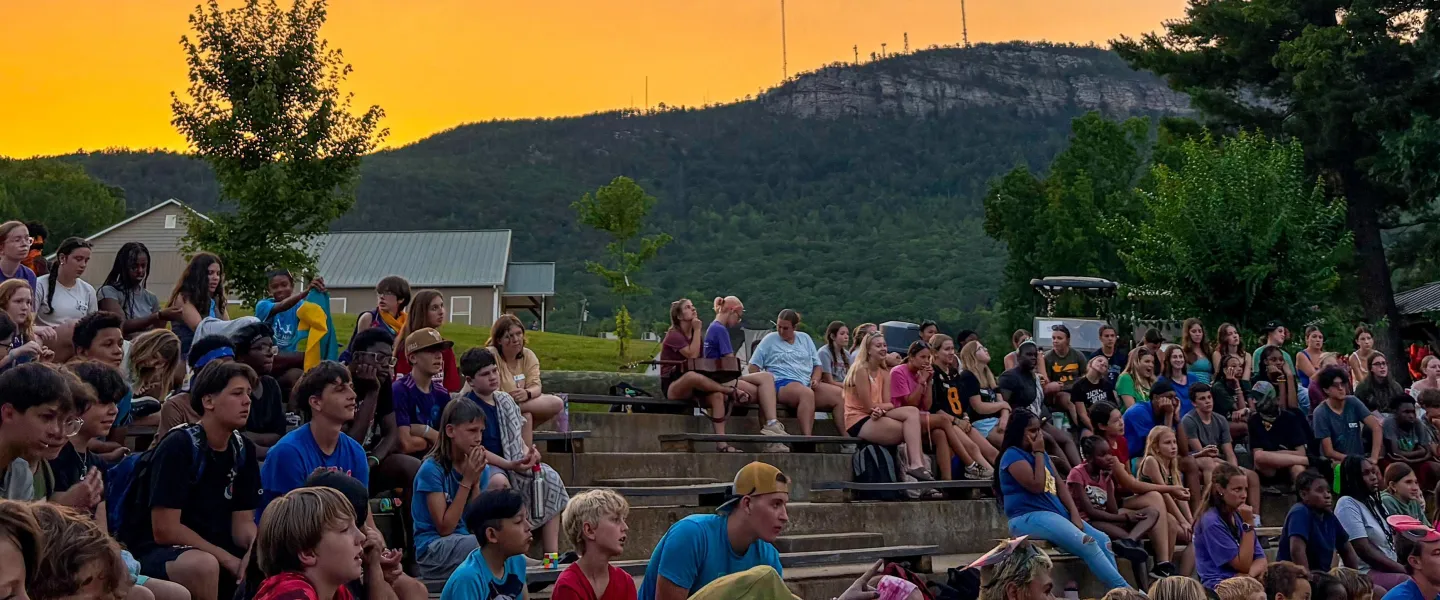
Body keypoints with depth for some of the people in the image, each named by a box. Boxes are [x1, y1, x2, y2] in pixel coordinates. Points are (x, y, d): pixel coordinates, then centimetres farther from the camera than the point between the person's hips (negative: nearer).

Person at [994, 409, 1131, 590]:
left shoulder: (1041, 453, 18)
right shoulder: (1013, 455, -9)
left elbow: (1060, 485, 13)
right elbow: (1037, 486, -18)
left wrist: (1074, 514, 0)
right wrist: (1039, 453, -10)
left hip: (1057, 513, 9)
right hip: (1029, 518, -9)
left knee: (1103, 540, -7)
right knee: (1087, 543, -25)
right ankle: (1123, 590, -23)